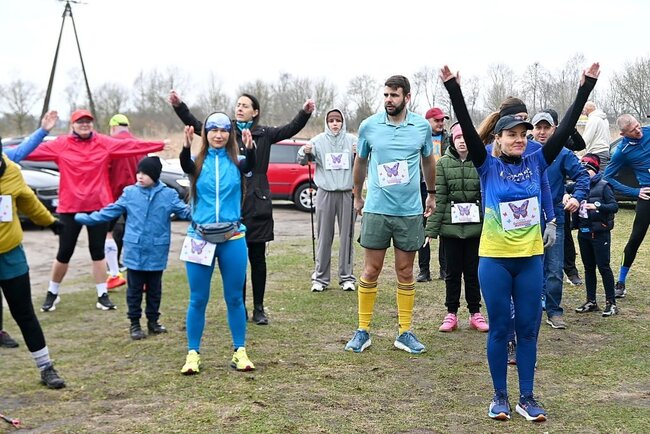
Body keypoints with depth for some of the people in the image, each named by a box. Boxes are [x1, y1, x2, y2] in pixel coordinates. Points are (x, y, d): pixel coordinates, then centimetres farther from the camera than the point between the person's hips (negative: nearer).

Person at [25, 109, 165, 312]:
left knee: (98, 251, 10)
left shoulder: (104, 143, 0)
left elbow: (131, 145, -3)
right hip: (70, 207, -1)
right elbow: (35, 150, -12)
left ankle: (102, 295, 19)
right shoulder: (60, 144, -4)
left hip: (98, 205, 1)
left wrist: (161, 145, -6)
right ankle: (52, 293, 25)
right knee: (64, 253, 7)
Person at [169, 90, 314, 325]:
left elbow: (291, 129, -3)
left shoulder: (265, 134, 7)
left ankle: (259, 309, 15)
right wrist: (179, 106, -17)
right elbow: (196, 125, -2)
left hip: (257, 205, 0)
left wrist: (305, 113, -22)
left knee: (257, 258, 5)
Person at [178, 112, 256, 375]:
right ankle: (193, 354, 14)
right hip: (200, 238, 0)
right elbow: (185, 166, -22)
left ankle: (240, 352, 17)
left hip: (232, 238, 1)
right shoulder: (198, 162, 1)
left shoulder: (236, 162, 2)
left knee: (234, 297, 8)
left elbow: (251, 166, -20)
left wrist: (250, 148, -42)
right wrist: (186, 146, -43)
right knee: (198, 299, 5)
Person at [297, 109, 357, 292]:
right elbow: (302, 160, -3)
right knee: (324, 237, 3)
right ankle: (320, 277, 8)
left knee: (347, 236, 6)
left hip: (347, 194, 0)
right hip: (325, 193, 0)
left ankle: (347, 276, 13)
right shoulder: (319, 140, 2)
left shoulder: (352, 140, 3)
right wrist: (305, 152, -25)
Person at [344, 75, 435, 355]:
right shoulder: (368, 126, -3)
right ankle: (363, 330, 14)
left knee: (405, 272, 8)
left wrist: (431, 194, 24)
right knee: (370, 270, 3)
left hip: (410, 211, 1)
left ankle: (405, 332, 17)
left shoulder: (422, 127, -1)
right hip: (376, 209, -1)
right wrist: (357, 196, 20)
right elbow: (360, 162, 13)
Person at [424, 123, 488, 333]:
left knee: (473, 270, 9)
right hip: (450, 226, 0)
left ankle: (475, 313, 22)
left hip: (475, 226, 0)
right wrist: (432, 227, -6)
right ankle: (451, 313, 20)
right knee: (452, 271, 9)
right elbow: (438, 197, -3)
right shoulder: (443, 163, 0)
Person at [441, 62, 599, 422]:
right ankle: (499, 396, 18)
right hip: (494, 260, -3)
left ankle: (527, 397, 18)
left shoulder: (536, 163, 3)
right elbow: (468, 130, -15)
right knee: (499, 329, 6)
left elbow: (565, 129, 0)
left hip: (530, 259, 3)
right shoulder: (488, 167, -4)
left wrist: (586, 87, -5)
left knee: (528, 329, 8)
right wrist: (453, 89, -25)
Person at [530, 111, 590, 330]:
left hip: (554, 220, -1)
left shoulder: (563, 154, 1)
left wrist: (577, 197, -20)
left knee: (554, 269, 0)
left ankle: (554, 311, 11)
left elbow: (582, 175, -3)